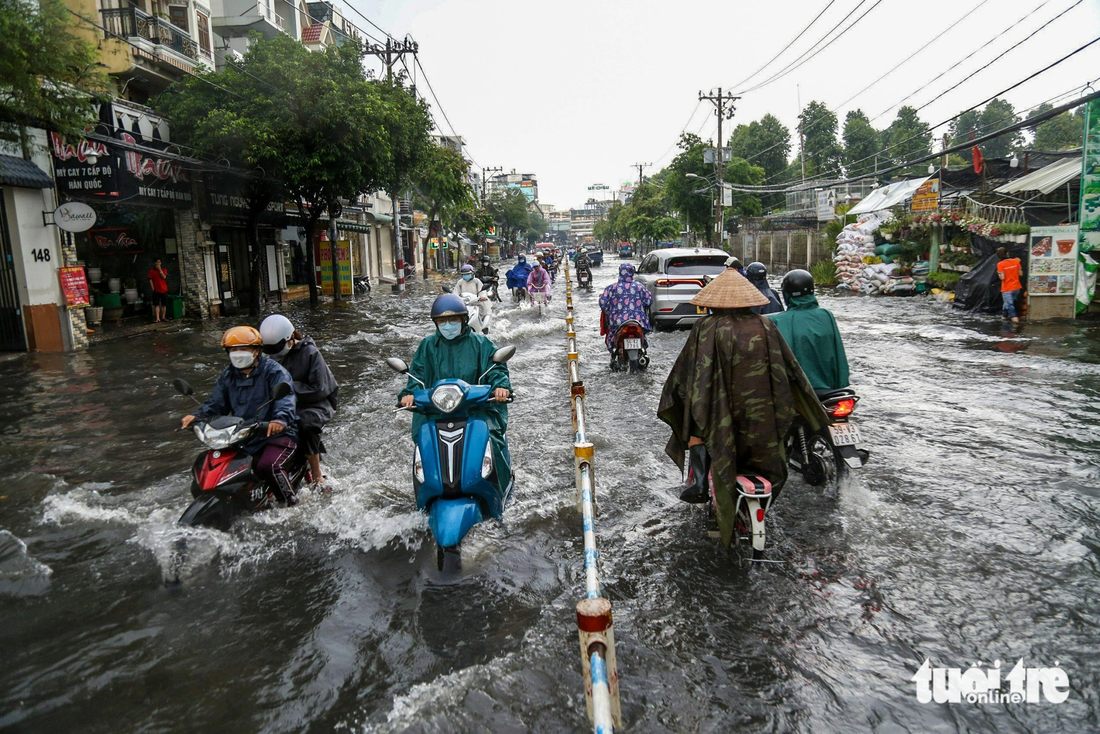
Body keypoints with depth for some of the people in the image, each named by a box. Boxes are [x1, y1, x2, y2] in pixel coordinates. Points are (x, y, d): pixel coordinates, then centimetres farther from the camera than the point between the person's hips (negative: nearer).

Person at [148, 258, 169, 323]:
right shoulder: (151, 271, 2)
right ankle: (157, 318, -6)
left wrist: (160, 269, -13)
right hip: (156, 290, -1)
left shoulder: (164, 270, 7)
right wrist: (153, 289, -8)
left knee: (164, 304, 5)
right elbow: (150, 280, -1)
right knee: (156, 304, -4)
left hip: (164, 290, 1)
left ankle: (163, 317, 15)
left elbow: (164, 277, -11)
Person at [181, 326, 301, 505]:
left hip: (277, 434, -7)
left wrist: (280, 419, -44)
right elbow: (215, 403, 13)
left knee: (268, 465, -33)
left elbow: (286, 397, -23)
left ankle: (292, 504, -15)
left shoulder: (273, 371, -7)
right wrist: (196, 416, -9)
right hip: (243, 439, 7)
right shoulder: (227, 376, 14)